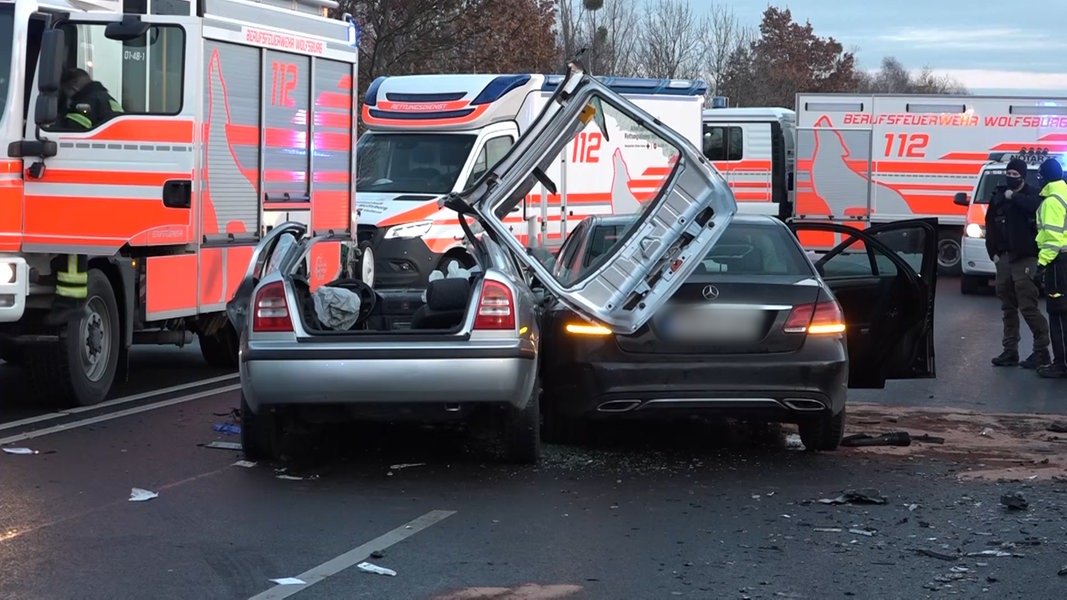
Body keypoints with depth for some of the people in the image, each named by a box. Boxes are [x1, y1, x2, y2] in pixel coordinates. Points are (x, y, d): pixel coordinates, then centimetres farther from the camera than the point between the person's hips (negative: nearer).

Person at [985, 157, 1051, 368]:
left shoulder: (1032, 195, -5)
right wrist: (993, 252, 5)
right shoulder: (999, 195, 11)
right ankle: (1010, 351, 17)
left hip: (1025, 258, -6)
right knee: (1008, 307, 11)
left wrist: (1014, 197, -18)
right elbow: (991, 225, 13)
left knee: (1028, 306, -10)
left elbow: (1035, 207, -30)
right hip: (1004, 258, 6)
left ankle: (1041, 350, -3)